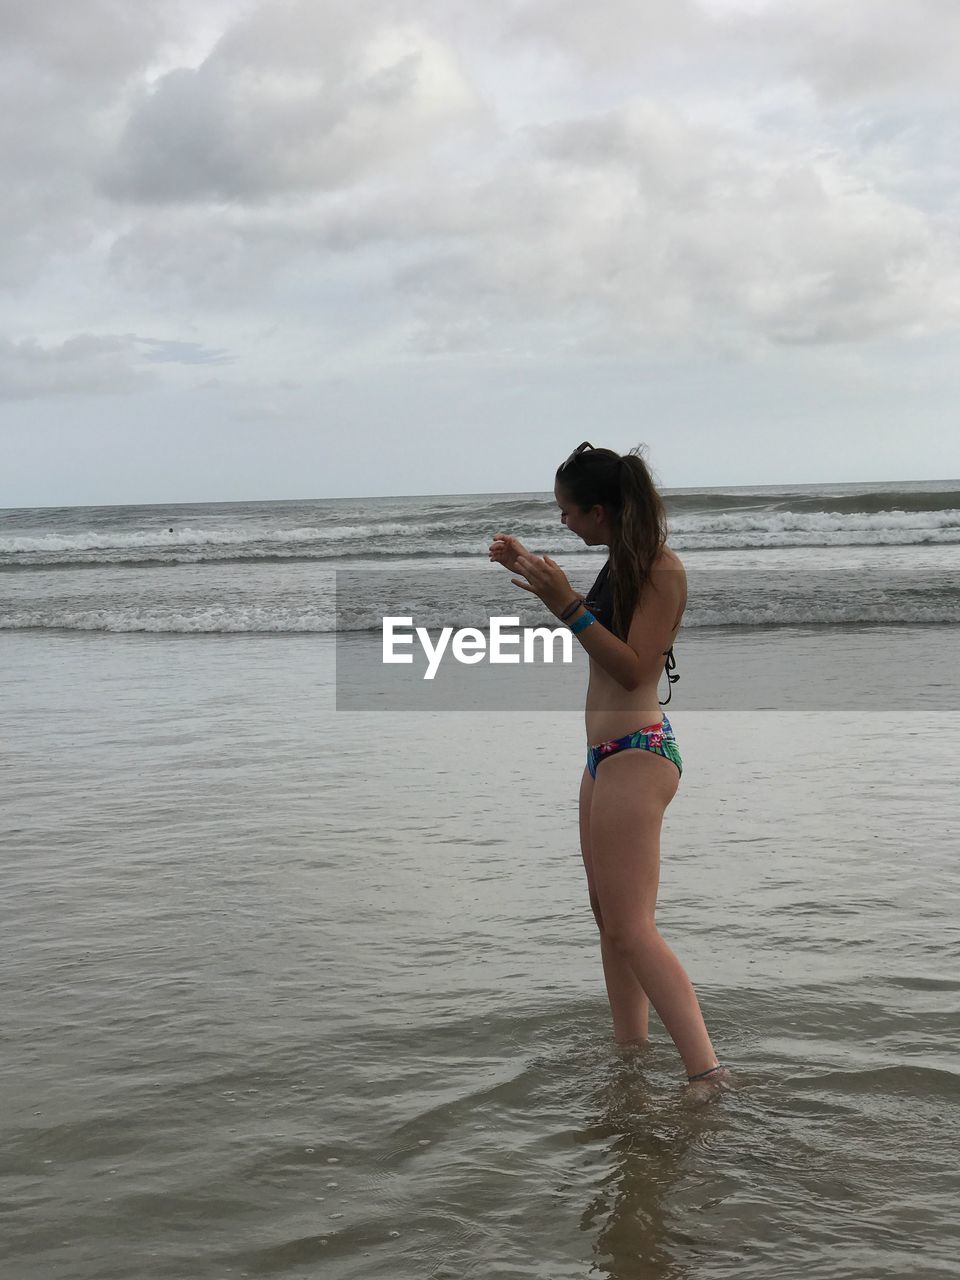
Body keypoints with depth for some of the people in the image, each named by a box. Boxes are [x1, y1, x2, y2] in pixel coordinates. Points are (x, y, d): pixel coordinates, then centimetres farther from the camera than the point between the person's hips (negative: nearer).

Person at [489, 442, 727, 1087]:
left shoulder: (663, 567, -14)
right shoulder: (620, 565, 13)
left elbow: (633, 668, -20)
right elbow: (596, 636, 30)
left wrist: (567, 604, -23)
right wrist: (529, 568, 27)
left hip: (637, 754, -10)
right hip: (605, 755, 10)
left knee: (632, 931, -14)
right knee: (611, 920, 12)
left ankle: (712, 1077, -17)